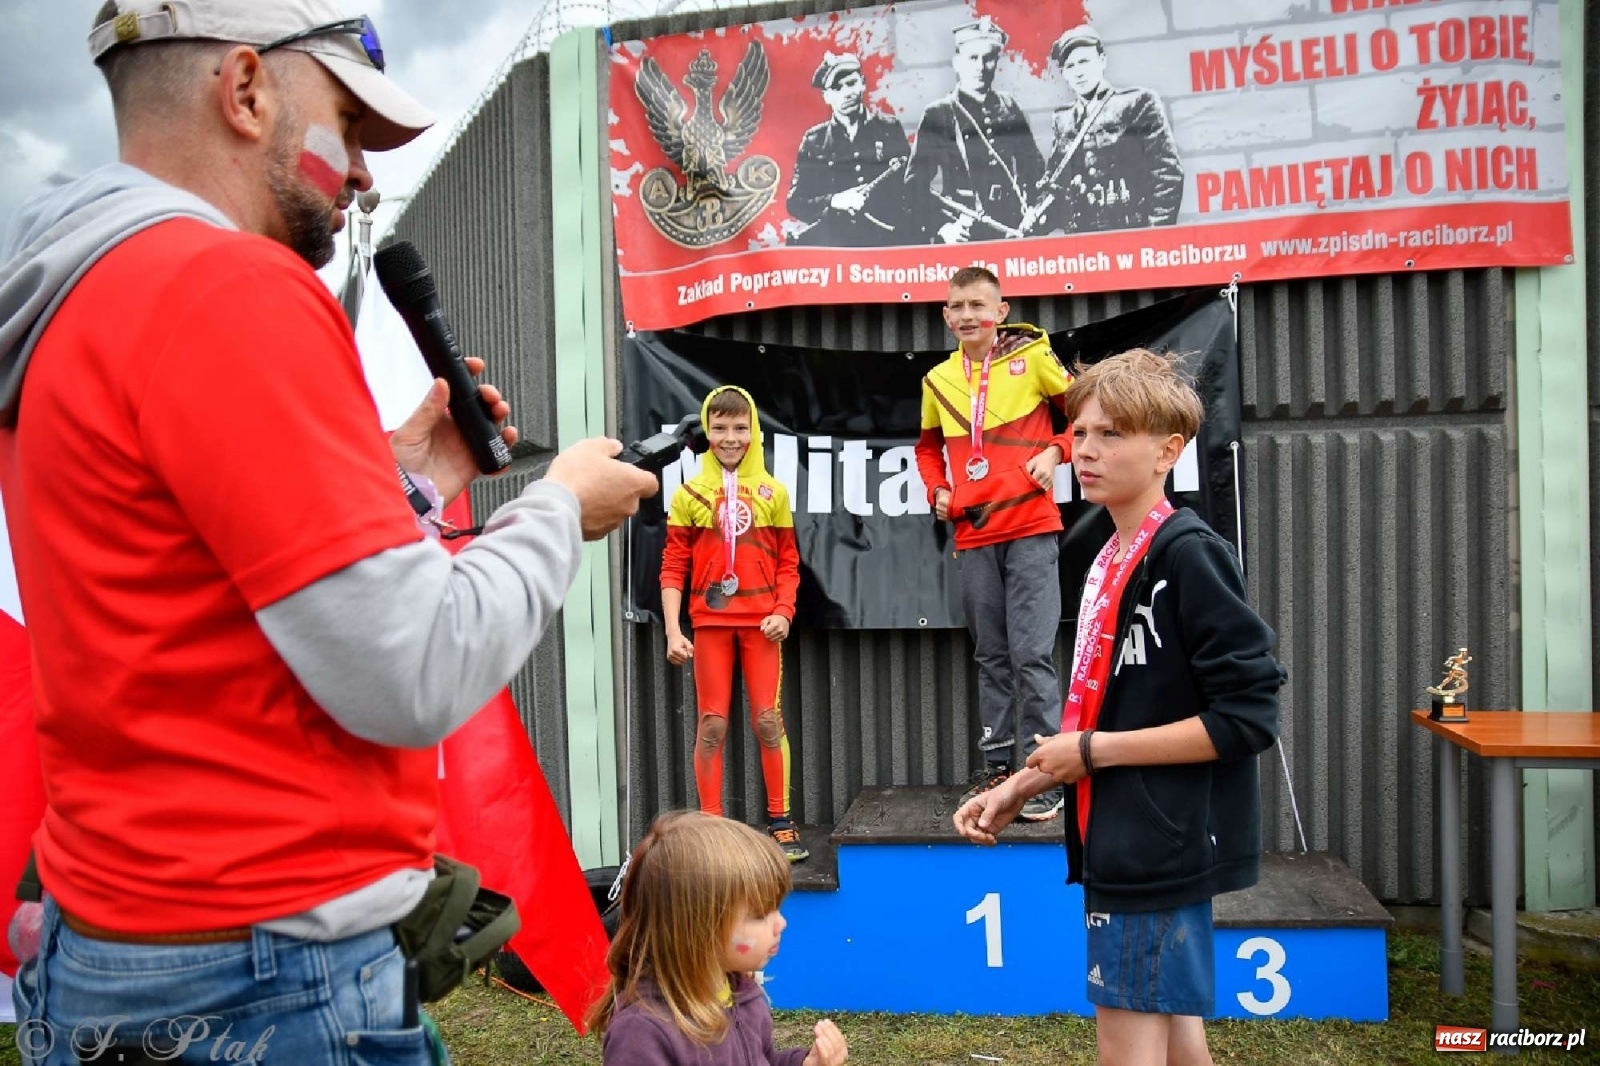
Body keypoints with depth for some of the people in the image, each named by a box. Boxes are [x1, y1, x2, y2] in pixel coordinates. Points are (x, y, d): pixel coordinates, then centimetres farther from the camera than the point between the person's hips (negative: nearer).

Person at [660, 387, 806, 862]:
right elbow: (673, 567, 1)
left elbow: (788, 561, 8)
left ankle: (780, 822, 12)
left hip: (760, 622, 0)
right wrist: (673, 630, -7)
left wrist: (783, 611, -7)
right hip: (709, 621, 0)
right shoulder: (689, 494, 2)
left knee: (768, 719, 0)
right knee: (712, 724, 3)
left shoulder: (772, 492, 5)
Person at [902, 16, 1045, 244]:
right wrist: (941, 227, -14)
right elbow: (916, 182, -3)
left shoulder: (1008, 109, 11)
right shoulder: (938, 115, 0)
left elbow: (1032, 166, 19)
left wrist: (1030, 212, 3)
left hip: (1009, 232, 3)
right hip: (962, 236, -3)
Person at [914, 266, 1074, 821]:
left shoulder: (1032, 357, -2)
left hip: (1030, 530, -4)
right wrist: (937, 490, 8)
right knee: (991, 655, 12)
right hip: (973, 535, 5)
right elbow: (928, 446, 24)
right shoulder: (938, 380, 10)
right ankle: (997, 764, 22)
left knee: (1032, 654, -7)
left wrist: (1055, 451, -11)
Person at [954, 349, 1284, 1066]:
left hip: (1162, 846, -9)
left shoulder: (1189, 554, -16)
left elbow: (1247, 717, -21)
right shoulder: (1111, 561, 10)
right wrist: (1020, 788, 10)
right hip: (1126, 844, 9)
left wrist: (1094, 750, -16)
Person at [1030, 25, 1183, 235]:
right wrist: (1032, 224, -1)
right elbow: (1053, 184, 17)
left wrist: (1157, 233, -11)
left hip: (1133, 234, -4)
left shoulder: (1137, 103, 4)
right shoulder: (1061, 121, 17)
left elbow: (1167, 173, -2)